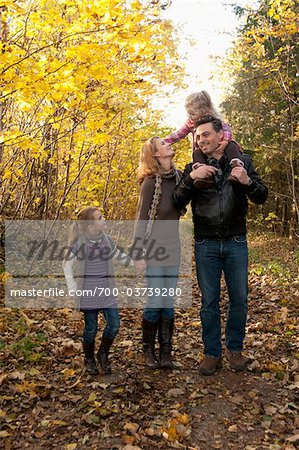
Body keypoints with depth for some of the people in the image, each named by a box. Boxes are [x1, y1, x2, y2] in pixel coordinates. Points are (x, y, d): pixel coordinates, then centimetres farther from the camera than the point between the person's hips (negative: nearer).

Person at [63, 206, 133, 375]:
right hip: (88, 291, -4)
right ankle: (89, 359, 30)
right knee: (91, 328, 6)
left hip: (107, 290, 4)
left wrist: (135, 262, 14)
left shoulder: (106, 238, 2)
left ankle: (103, 354, 26)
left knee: (114, 325, 1)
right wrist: (72, 287, -5)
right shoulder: (79, 241, -11)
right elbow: (67, 263, -2)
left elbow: (118, 255, 17)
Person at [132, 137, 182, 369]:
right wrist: (139, 254, -11)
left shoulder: (179, 176, 7)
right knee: (155, 302, -1)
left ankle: (166, 352, 19)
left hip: (173, 248, 5)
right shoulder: (151, 181, -9)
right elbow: (142, 219, -8)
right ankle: (148, 350, 19)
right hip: (154, 248, -5)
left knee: (168, 302, 8)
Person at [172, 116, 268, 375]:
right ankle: (212, 354, 20)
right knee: (209, 302, 7)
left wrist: (248, 182, -22)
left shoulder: (242, 161, 3)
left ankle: (235, 349, 27)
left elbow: (262, 197, 0)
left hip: (236, 242, 0)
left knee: (239, 299, 8)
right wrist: (191, 178, -20)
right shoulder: (193, 167, 4)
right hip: (206, 245, 0)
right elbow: (177, 202, -4)